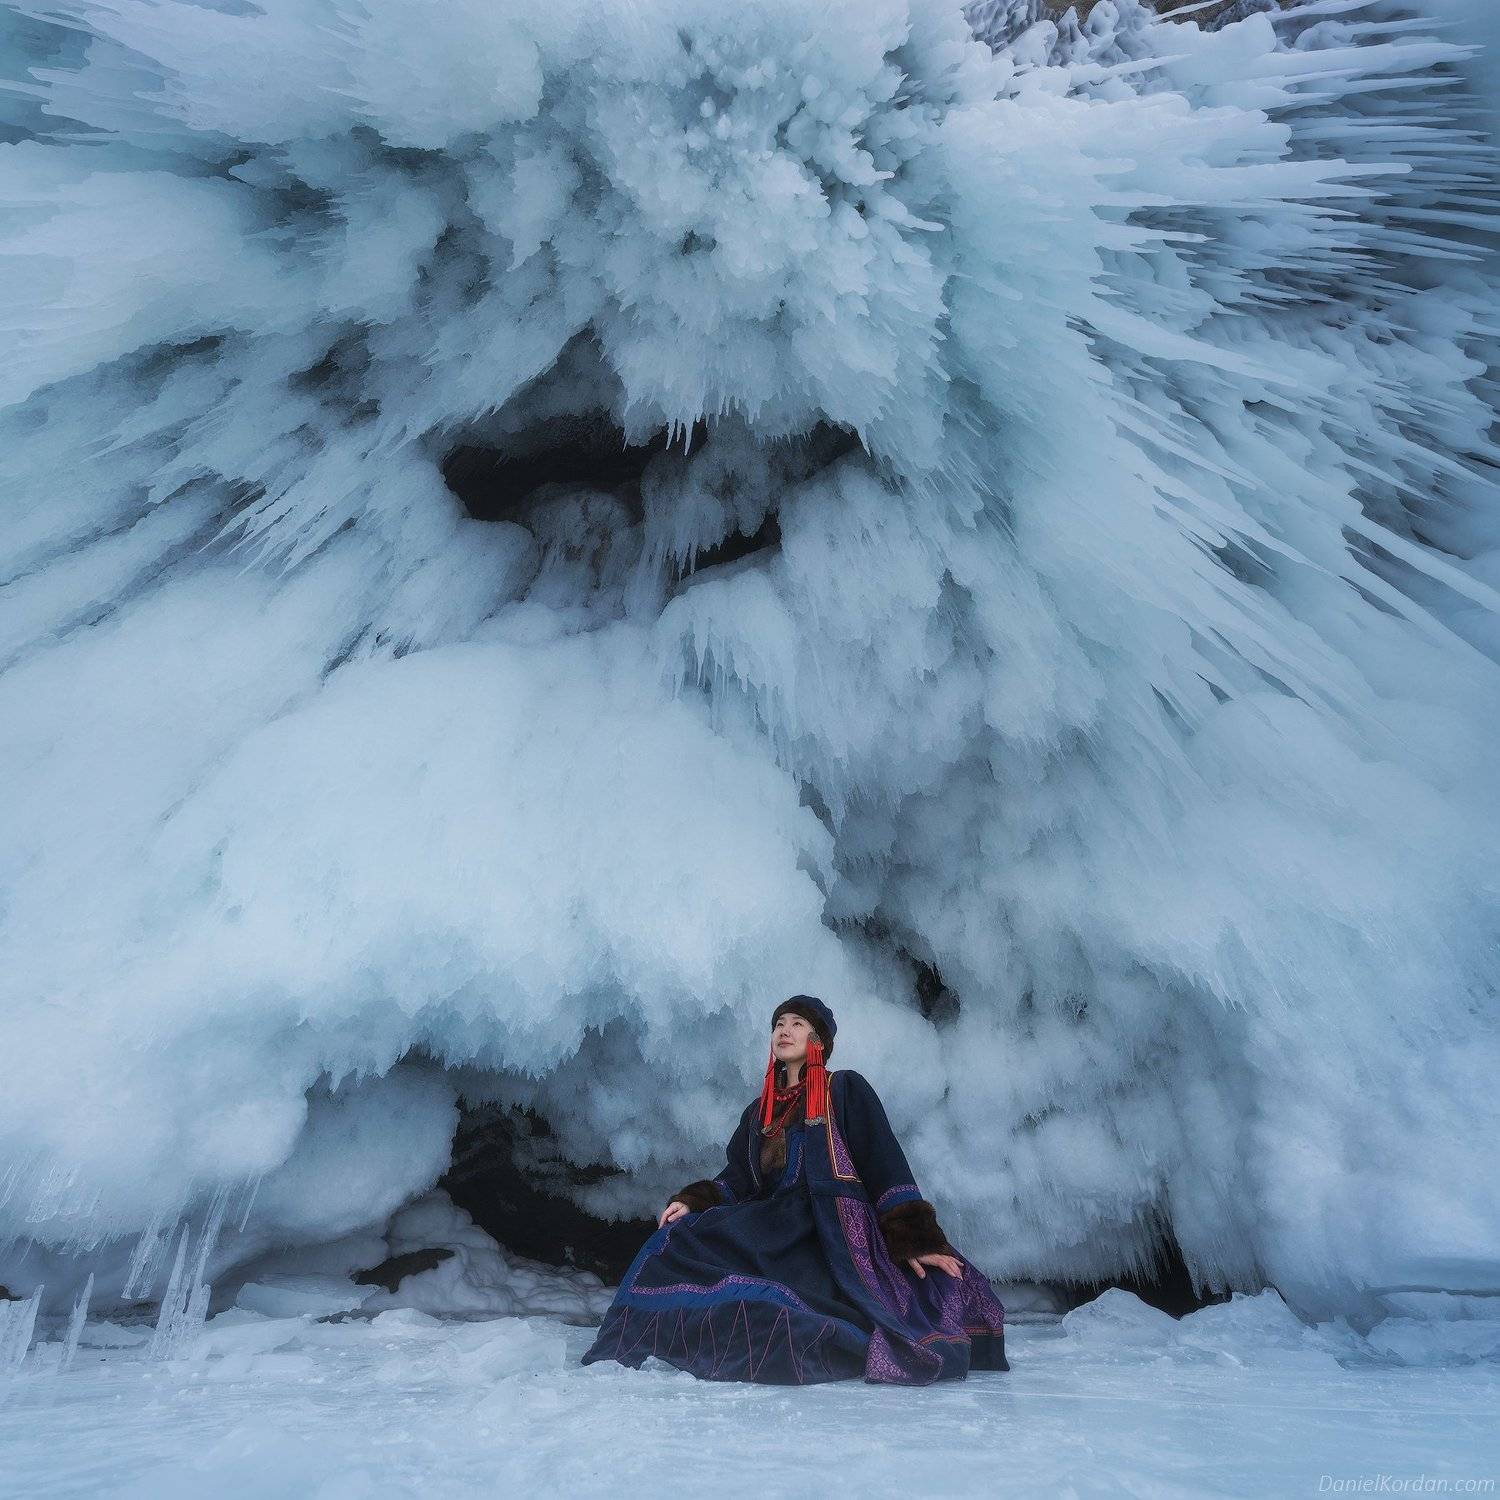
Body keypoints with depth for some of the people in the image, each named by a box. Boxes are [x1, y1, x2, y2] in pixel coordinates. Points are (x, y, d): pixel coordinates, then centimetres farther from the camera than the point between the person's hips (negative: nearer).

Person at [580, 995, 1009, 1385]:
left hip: (831, 1229, -5)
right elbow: (737, 1177, 16)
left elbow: (885, 1164, -2)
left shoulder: (846, 1089, 6)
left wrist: (914, 1240, -12)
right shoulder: (760, 1110, 23)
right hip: (770, 1224, 5)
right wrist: (691, 1203, -3)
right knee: (676, 1241, -19)